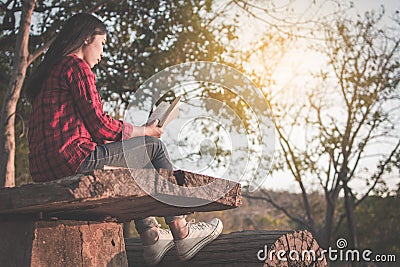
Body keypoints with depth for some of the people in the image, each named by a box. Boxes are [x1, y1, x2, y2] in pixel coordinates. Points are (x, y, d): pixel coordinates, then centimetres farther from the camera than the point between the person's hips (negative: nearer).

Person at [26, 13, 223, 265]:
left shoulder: (50, 70, 23)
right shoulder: (76, 67, -6)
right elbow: (99, 125, -11)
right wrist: (144, 131, 6)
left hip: (45, 167, 10)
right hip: (75, 159, -10)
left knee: (131, 159, 28)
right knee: (154, 147, 3)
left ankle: (151, 237, 22)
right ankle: (181, 233, 10)